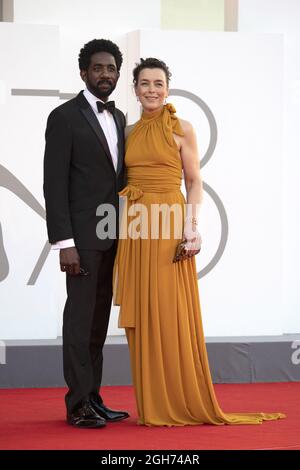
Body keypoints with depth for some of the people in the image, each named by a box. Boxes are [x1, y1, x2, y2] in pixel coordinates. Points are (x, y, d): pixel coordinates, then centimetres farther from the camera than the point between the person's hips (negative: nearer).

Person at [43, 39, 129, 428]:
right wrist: (64, 242, -16)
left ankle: (93, 398, 13)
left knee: (99, 320, 9)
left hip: (113, 236, 7)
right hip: (83, 235, -6)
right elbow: (55, 184, -10)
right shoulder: (64, 117, -6)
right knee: (80, 317, -4)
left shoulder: (119, 118, 15)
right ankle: (79, 405, 0)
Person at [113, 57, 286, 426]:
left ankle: (185, 402, 4)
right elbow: (127, 180, 16)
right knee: (142, 316, 4)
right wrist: (122, 229, 8)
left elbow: (194, 182, -1)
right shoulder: (131, 132, 13)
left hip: (168, 229, -4)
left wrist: (191, 226, -14)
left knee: (172, 314, -4)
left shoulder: (181, 129, 0)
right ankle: (152, 403, 11)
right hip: (135, 229, 5)